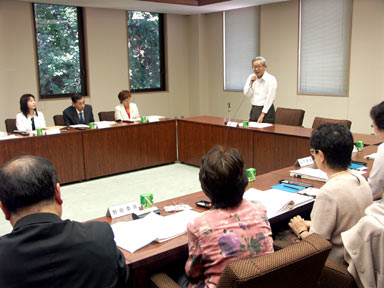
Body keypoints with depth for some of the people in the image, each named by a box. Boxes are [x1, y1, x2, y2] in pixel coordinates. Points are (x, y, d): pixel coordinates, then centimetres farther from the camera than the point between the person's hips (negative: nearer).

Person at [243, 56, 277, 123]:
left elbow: (270, 99, -13)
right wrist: (251, 83, -12)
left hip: (266, 111, -5)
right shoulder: (251, 77, 8)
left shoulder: (271, 79, -9)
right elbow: (247, 94, 3)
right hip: (254, 110, 5)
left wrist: (262, 114, -16)